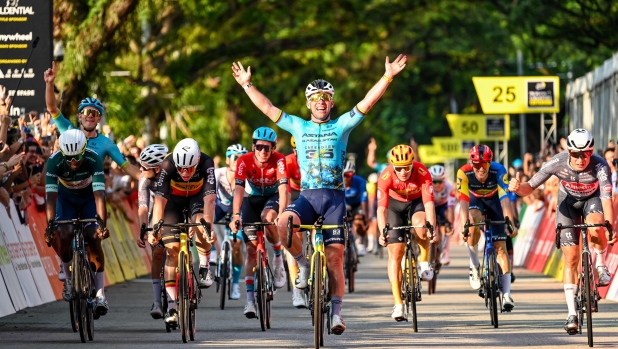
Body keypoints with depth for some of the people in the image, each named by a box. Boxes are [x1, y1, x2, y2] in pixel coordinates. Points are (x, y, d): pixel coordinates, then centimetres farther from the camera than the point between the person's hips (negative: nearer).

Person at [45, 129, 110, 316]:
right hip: (66, 198, 1)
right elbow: (51, 195, -36)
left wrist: (102, 223, -51)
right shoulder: (55, 161, -31)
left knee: (94, 239, -20)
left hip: (89, 197, -1)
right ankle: (69, 278, 0)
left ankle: (100, 293, -14)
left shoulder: (94, 160, -33)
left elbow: (99, 194, -40)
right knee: (63, 235, -24)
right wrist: (50, 224, -48)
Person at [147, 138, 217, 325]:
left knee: (201, 224, -34)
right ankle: (171, 305, -10)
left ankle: (204, 267, -9)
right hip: (173, 200, 0)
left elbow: (209, 198, -41)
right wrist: (155, 228, -48)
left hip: (196, 197, 0)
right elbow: (160, 199, -38)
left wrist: (208, 227, -53)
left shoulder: (206, 163, -34)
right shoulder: (168, 165, -34)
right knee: (172, 248, -11)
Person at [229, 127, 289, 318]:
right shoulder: (245, 161, -24)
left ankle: (279, 256, -10)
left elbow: (283, 189, -36)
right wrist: (235, 215, -46)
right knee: (251, 247, -8)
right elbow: (239, 189, -32)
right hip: (252, 199, 1)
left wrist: (281, 214, -50)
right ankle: (250, 297, -8)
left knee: (268, 217, -36)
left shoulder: (279, 160, -26)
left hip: (272, 197, -1)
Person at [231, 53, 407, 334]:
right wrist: (247, 84, 8)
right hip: (307, 195, 1)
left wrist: (387, 77, -12)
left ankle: (336, 313, -2)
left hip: (335, 197, -1)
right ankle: (304, 265, -5)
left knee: (334, 258, -6)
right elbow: (267, 108, 12)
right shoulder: (298, 127, 13)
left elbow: (367, 103, -2)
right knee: (283, 224, -30)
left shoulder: (341, 126, 7)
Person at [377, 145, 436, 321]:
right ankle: (398, 304, -6)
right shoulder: (386, 176, -32)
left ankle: (424, 262, -6)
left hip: (417, 202, 0)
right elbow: (381, 208, -36)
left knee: (421, 225, -35)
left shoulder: (422, 173, -33)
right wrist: (382, 232, -51)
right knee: (395, 252, -9)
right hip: (395, 204, 0)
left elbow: (429, 203, -37)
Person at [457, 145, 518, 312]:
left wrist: (510, 223, -53)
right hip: (475, 199, 0)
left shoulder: (499, 171, -34)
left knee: (500, 246, -8)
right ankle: (474, 266, -14)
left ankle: (506, 294, -5)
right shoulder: (464, 173, -33)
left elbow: (505, 199, -41)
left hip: (494, 200, 0)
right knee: (473, 221, -34)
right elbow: (463, 200, -38)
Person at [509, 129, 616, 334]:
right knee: (571, 258, -7)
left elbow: (606, 198, -45)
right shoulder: (558, 163, -31)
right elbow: (531, 187, -26)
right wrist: (518, 188, -49)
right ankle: (572, 313, -2)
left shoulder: (599, 165, -36)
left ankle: (601, 265, -5)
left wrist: (610, 227, -60)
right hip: (568, 201, 1)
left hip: (593, 198, -1)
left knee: (595, 227, -36)